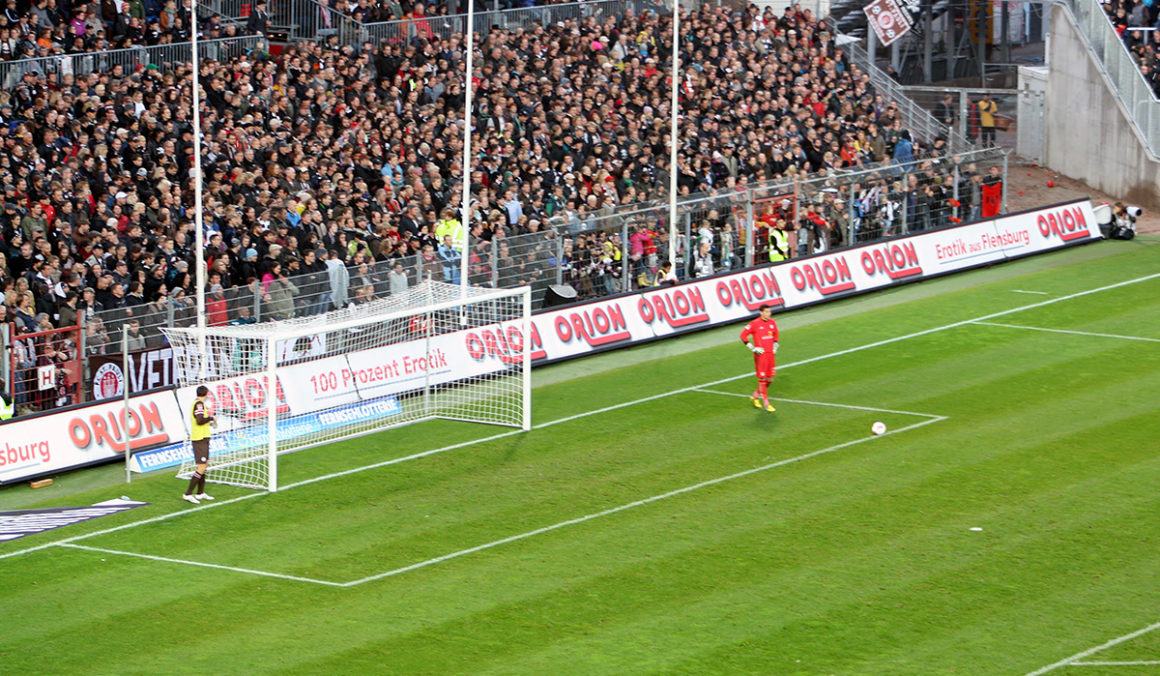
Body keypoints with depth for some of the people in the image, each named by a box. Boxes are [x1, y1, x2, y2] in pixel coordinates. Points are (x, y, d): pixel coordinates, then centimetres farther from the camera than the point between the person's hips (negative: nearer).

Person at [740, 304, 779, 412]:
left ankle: (755, 395, 27)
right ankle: (766, 403, 2)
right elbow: (743, 335, -7)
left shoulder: (772, 323, 7)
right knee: (762, 378, -3)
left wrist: (775, 346, 12)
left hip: (770, 354, 6)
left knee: (769, 378, 8)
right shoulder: (755, 324, -10)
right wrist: (753, 348, -10)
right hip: (760, 355, -6)